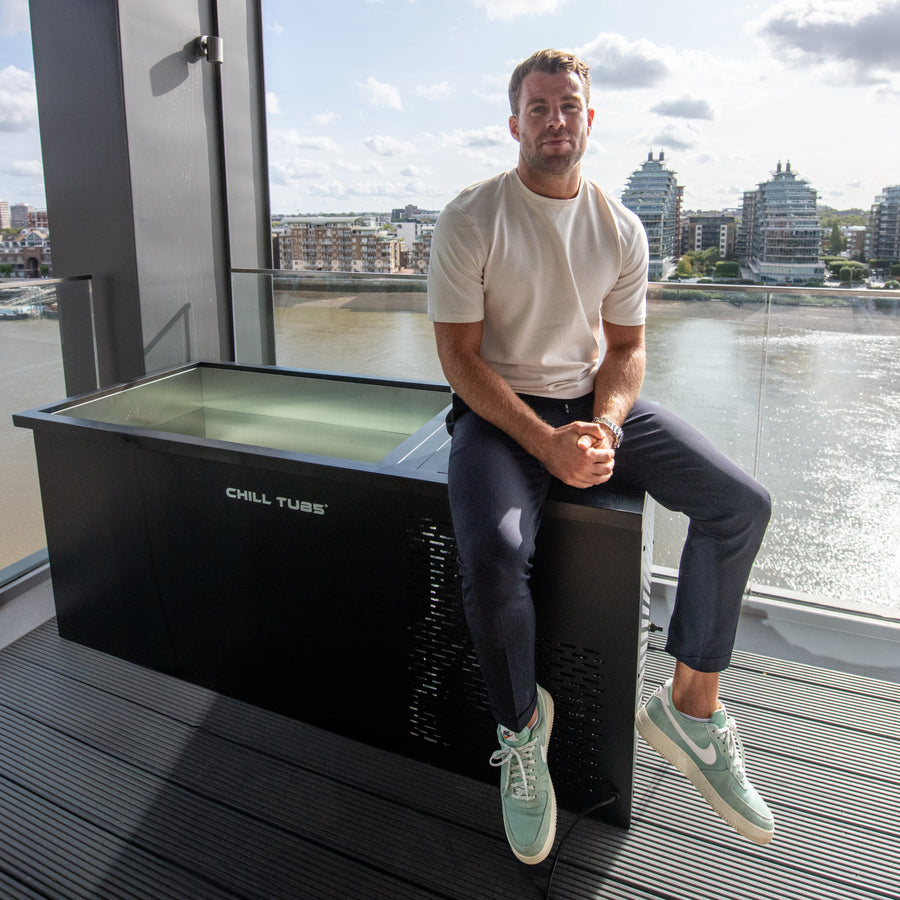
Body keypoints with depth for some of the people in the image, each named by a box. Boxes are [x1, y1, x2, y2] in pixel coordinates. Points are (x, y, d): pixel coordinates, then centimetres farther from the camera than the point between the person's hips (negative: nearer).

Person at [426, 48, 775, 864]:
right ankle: (522, 724, 0)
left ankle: (690, 708, 4)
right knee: (493, 558, -32)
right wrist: (546, 444, -22)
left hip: (595, 400, 5)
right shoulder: (472, 220, -8)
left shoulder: (621, 229, 5)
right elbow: (459, 354, -12)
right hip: (499, 410, -4)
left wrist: (604, 427, -14)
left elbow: (626, 347, 8)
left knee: (740, 503, -10)